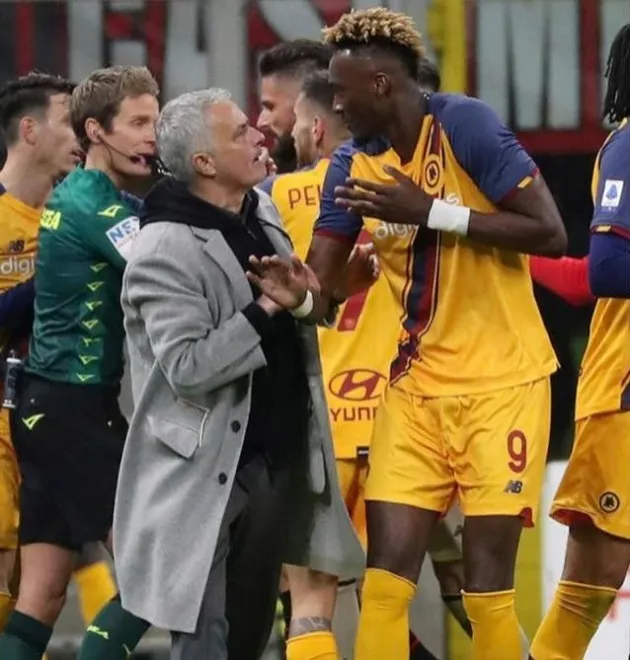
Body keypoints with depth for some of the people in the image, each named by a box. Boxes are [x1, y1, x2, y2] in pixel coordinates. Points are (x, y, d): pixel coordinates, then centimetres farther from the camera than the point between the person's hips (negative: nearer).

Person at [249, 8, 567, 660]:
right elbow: (318, 287, 1)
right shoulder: (352, 165, 4)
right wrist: (293, 292, -24)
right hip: (415, 387, 5)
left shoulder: (466, 126, -14)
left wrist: (431, 212, -22)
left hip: (500, 382, -5)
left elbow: (550, 234, -19)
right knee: (385, 576, -3)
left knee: (486, 582, -5)